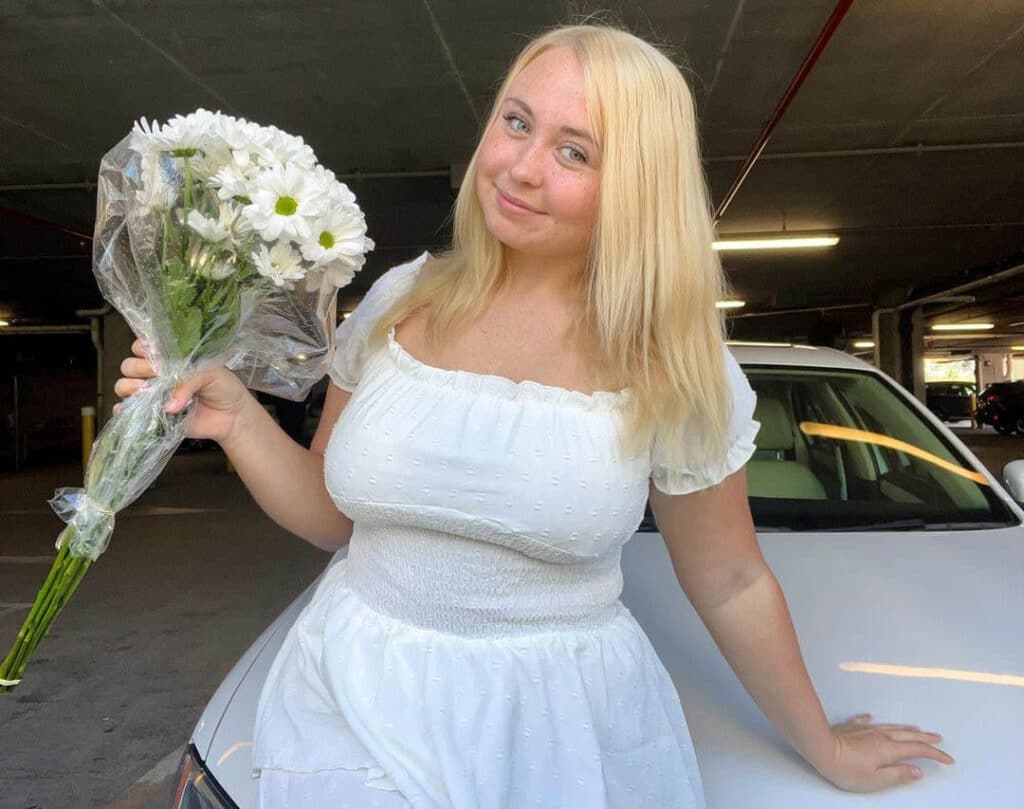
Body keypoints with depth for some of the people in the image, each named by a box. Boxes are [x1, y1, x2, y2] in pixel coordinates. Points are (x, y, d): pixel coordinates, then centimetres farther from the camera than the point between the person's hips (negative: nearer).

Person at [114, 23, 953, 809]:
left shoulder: (671, 362, -11)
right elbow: (331, 513, 6)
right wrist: (238, 419, -11)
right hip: (358, 708, 3)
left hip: (562, 735, -1)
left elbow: (730, 584, 0)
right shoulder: (398, 302, -3)